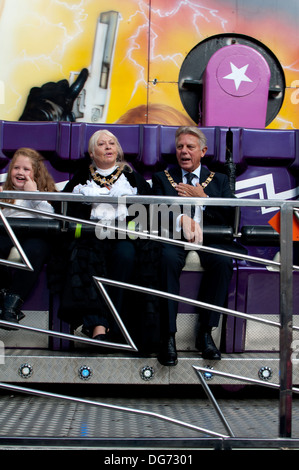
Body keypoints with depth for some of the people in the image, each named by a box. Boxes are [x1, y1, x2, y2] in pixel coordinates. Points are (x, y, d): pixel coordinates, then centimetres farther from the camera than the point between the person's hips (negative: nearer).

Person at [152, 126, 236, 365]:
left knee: (223, 261, -32)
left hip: (209, 238, 1)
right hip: (173, 237, -1)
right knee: (168, 258, -36)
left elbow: (230, 216, 6)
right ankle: (168, 336, -29)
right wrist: (181, 219, -18)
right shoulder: (162, 177, 20)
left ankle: (205, 332, -20)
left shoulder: (219, 180, 21)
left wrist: (202, 198, -2)